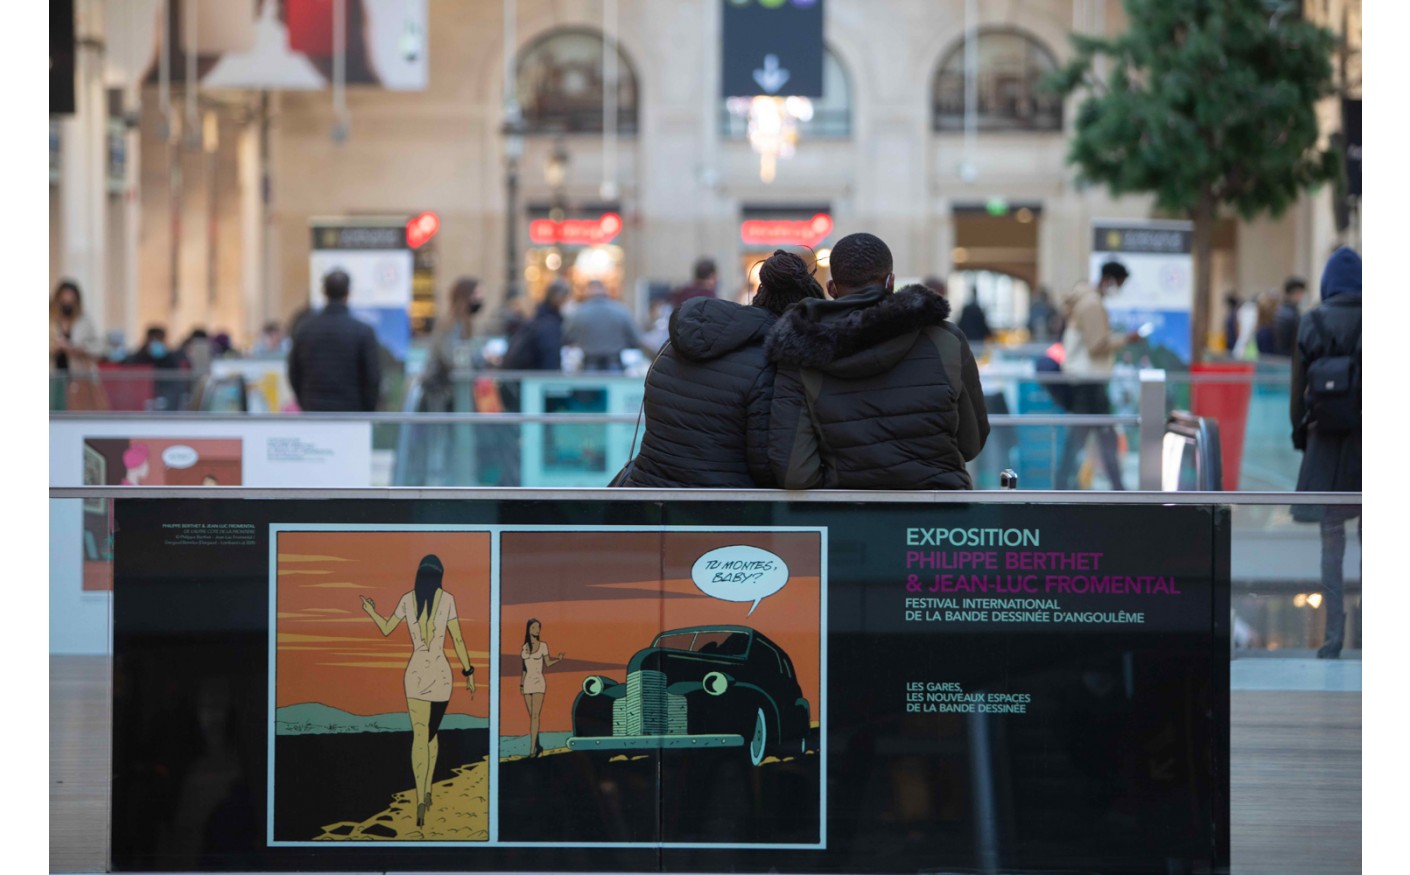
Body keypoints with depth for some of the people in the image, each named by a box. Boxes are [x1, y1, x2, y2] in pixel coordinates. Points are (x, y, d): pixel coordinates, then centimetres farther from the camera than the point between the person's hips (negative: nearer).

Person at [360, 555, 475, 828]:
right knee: (432, 731, 23)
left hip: (416, 673, 0)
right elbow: (457, 639, -5)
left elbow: (386, 629, 12)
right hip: (441, 674, 0)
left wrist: (370, 611, 32)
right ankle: (428, 790, 22)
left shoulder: (407, 599, 0)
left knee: (419, 736, -6)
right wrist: (469, 672, 3)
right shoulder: (447, 599, -5)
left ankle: (420, 800, -22)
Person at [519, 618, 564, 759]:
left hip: (539, 682, -4)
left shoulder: (542, 646, -1)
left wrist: (559, 659, -13)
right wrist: (521, 684, 15)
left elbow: (548, 663, 5)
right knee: (532, 716, 6)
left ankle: (532, 749, -18)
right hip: (527, 683, 4)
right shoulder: (524, 648, 9)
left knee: (535, 715, -13)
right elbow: (523, 668, 15)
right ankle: (537, 747, 15)